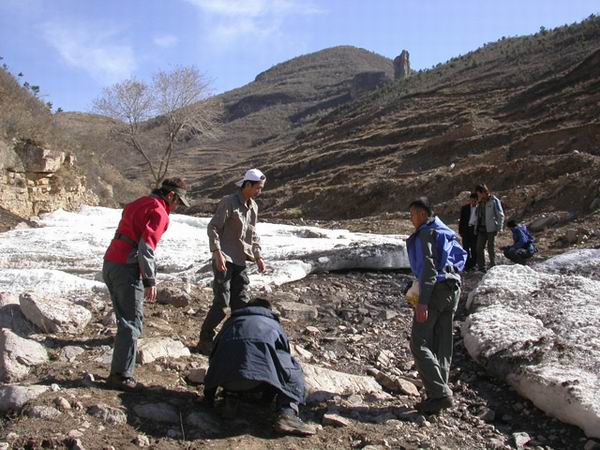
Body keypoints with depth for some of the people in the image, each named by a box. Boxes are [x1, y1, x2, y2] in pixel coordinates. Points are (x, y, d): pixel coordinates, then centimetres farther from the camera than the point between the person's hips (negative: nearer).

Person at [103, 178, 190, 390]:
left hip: (110, 263, 9)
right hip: (126, 269, -9)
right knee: (132, 323, -2)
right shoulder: (159, 212, -9)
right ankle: (122, 375, 0)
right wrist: (150, 281, -14)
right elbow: (146, 248, -18)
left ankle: (118, 370, 22)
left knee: (125, 320, 17)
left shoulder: (139, 204, 19)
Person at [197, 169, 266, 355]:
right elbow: (213, 227, -13)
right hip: (224, 260, -8)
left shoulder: (253, 207, 13)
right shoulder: (229, 202, -10)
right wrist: (217, 253, -23)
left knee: (241, 302, 9)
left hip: (240, 261, 8)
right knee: (221, 303, -9)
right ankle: (205, 341, 4)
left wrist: (258, 256, 14)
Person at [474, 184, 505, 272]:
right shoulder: (480, 203, 15)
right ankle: (481, 268, 8)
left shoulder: (494, 200, -5)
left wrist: (499, 227, -14)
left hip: (491, 229, -6)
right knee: (479, 248, 0)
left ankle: (493, 267, 14)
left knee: (491, 248, 1)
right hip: (481, 228, 6)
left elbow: (500, 215, -7)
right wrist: (476, 229, 13)